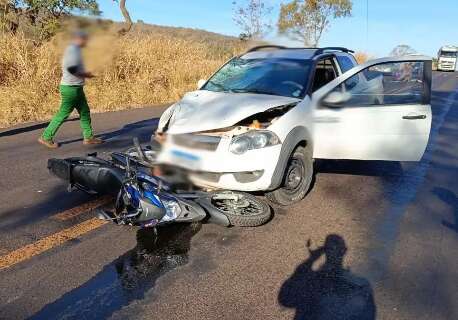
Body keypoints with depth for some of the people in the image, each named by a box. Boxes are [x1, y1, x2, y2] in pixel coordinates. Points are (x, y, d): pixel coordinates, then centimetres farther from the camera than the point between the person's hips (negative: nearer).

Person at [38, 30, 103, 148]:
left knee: (85, 111, 12)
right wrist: (86, 75, -14)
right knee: (63, 114, -3)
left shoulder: (74, 49, 15)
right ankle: (46, 137, 7)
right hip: (71, 88, -10)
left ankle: (88, 137, 18)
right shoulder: (73, 49, -16)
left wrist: (84, 73, 11)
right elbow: (72, 68, -27)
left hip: (76, 88, 10)